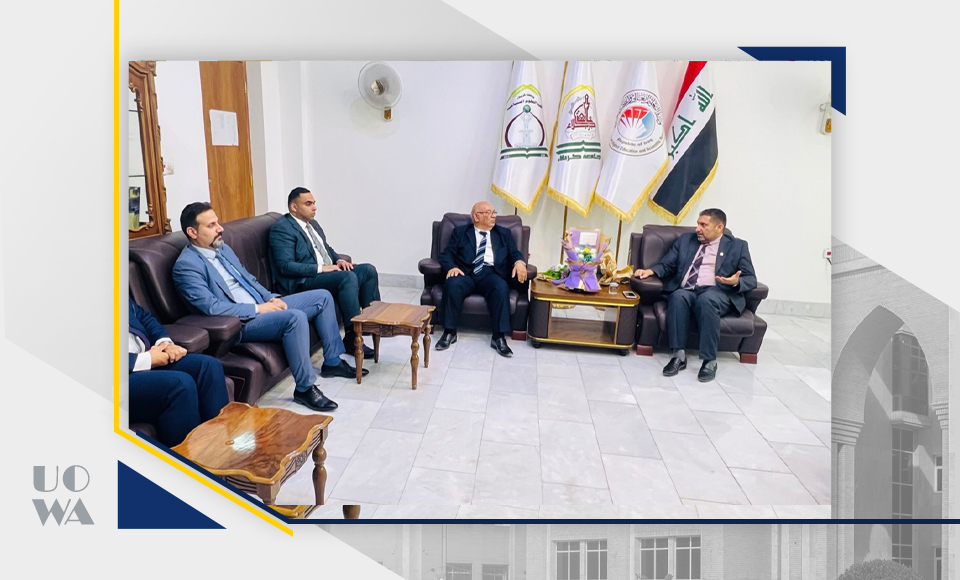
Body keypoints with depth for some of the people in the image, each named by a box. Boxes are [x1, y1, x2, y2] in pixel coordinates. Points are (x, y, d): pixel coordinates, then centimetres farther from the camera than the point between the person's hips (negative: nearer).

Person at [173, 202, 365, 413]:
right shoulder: (186, 265, -14)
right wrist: (257, 308, -20)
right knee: (295, 317, -34)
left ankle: (332, 362, 15)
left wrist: (271, 298, 2)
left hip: (262, 307, 10)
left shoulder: (223, 249, 13)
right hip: (239, 324, -9)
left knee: (322, 297, 6)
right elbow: (211, 307, -23)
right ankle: (305, 388, -21)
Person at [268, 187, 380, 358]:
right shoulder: (282, 229, -10)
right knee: (348, 277, -31)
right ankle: (352, 339, -27)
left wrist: (338, 259, 4)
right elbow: (286, 266, -19)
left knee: (368, 270, -5)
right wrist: (320, 268, -22)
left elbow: (327, 248, 27)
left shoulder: (313, 224, 17)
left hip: (328, 271, 9)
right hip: (304, 281, -9)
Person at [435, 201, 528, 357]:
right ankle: (450, 332, -21)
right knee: (452, 284, -34)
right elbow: (446, 254, 8)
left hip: (490, 273, 1)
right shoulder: (460, 232, 17)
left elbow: (514, 253, 14)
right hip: (466, 272, 0)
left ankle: (499, 337, -27)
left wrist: (519, 261, -11)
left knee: (501, 288, -34)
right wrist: (452, 267, -15)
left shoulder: (504, 233, 23)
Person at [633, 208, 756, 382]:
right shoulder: (685, 240, 22)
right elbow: (666, 264, 17)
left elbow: (751, 279, 8)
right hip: (686, 291, 2)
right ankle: (679, 355, -30)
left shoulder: (738, 246, 14)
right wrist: (651, 270, -5)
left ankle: (709, 360, -32)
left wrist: (737, 282, -15)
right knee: (678, 296, -34)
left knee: (706, 299, -37)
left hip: (717, 293, -2)